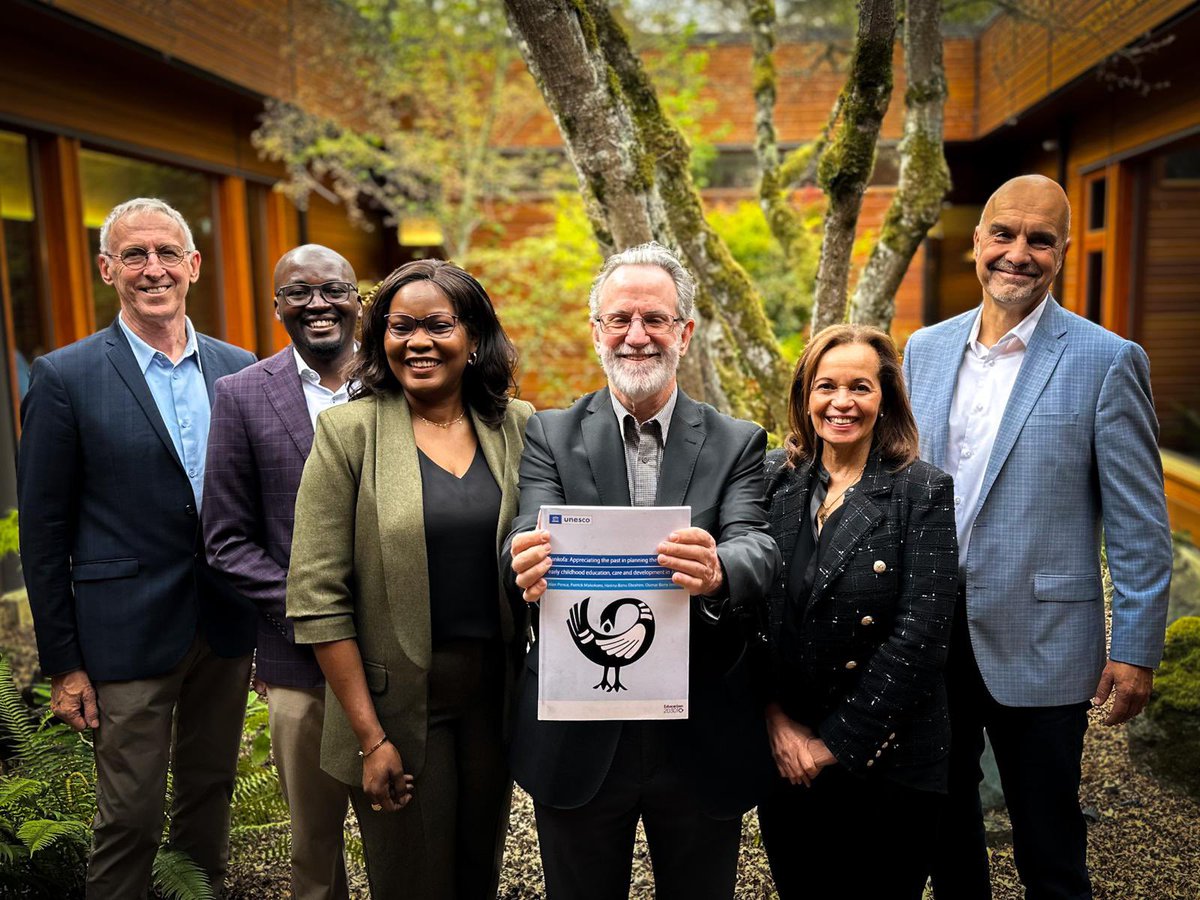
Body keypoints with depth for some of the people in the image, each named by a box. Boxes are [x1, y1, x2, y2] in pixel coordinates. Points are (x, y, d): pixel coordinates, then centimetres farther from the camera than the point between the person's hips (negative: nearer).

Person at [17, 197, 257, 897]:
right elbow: (44, 534, -5)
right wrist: (63, 665, -4)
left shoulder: (238, 369, 5)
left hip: (226, 626, 4)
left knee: (211, 793, 17)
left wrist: (262, 614, 7)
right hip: (131, 632, -3)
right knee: (131, 816, 6)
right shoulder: (65, 378, -6)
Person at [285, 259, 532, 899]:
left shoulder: (515, 425, 0)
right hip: (395, 702, -3)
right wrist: (370, 737, -12)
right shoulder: (349, 430, -9)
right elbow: (317, 596, -11)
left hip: (496, 695, 3)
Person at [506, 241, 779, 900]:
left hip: (703, 740, 1)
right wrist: (529, 564, -39)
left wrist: (718, 572, -38)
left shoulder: (737, 444, 0)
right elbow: (533, 532, -14)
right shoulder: (549, 436, 0)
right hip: (577, 739, 0)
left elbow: (758, 548, -15)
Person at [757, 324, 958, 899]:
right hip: (782, 754, 3)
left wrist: (838, 741, -15)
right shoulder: (773, 479, 0)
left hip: (886, 764, -3)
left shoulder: (924, 492, -10)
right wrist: (777, 721, -9)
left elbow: (920, 634, -15)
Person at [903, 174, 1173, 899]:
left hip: (1037, 645, -4)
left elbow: (1140, 526, -7)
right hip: (929, 636, 5)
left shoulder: (1107, 361, -9)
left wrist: (1137, 650, -8)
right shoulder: (926, 349, 5)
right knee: (945, 831, 21)